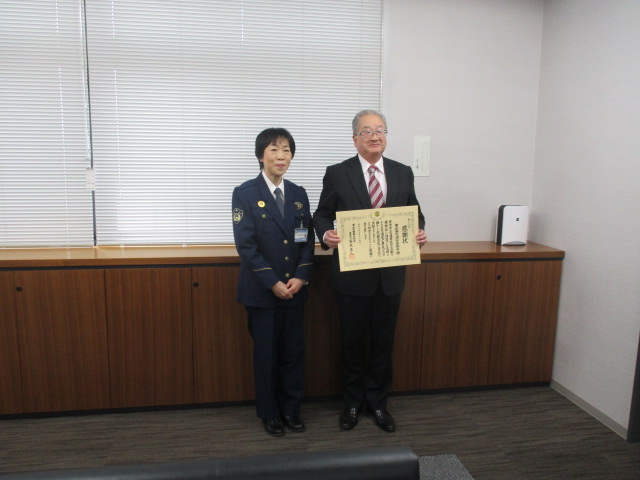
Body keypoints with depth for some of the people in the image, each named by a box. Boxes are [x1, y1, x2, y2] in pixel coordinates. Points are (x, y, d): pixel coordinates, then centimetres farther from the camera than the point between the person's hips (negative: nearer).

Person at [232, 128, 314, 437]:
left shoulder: (298, 194, 7)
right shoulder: (245, 194, -7)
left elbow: (308, 240, 6)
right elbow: (246, 245, -12)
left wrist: (300, 277, -8)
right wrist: (273, 283, -16)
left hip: (295, 289, 4)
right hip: (261, 291, -4)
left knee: (294, 352, 11)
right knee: (266, 354, 9)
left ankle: (291, 410, 29)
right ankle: (270, 414, 27)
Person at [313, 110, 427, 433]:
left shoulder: (403, 173, 6)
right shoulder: (337, 174, -3)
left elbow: (415, 213, 11)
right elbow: (322, 215, 0)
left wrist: (420, 232, -10)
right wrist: (326, 234, -21)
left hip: (390, 274, 3)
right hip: (352, 274, -2)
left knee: (383, 341, 14)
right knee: (353, 341, 12)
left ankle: (377, 402, 33)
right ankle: (353, 402, 32)